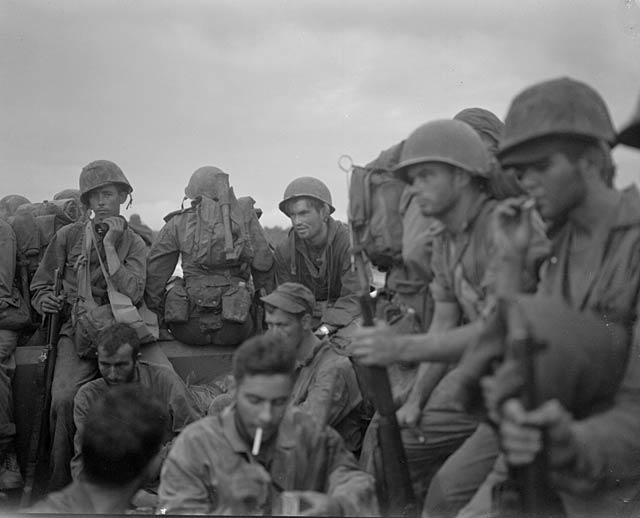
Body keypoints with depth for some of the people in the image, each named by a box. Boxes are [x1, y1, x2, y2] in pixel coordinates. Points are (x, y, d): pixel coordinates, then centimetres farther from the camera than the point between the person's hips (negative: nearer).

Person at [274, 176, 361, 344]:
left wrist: (325, 329, -31)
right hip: (306, 316, 4)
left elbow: (354, 298, -19)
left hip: (345, 316, -4)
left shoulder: (349, 242, -15)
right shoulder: (284, 251, -2)